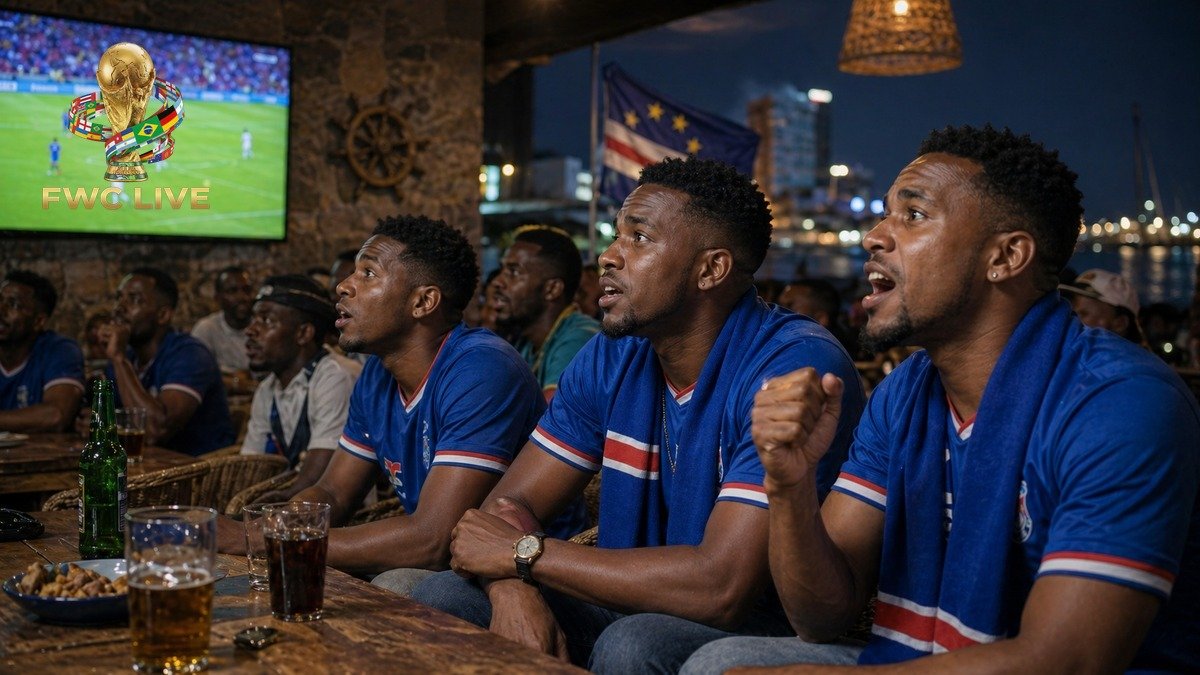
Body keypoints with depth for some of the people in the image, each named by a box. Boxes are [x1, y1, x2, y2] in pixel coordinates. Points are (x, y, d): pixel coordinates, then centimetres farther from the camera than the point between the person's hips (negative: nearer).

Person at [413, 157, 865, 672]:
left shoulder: (796, 367, -21)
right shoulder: (611, 361, 3)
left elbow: (722, 588, -28)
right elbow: (509, 504, 2)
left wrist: (525, 553, -19)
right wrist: (513, 589, -23)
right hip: (633, 613, 6)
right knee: (443, 597, -9)